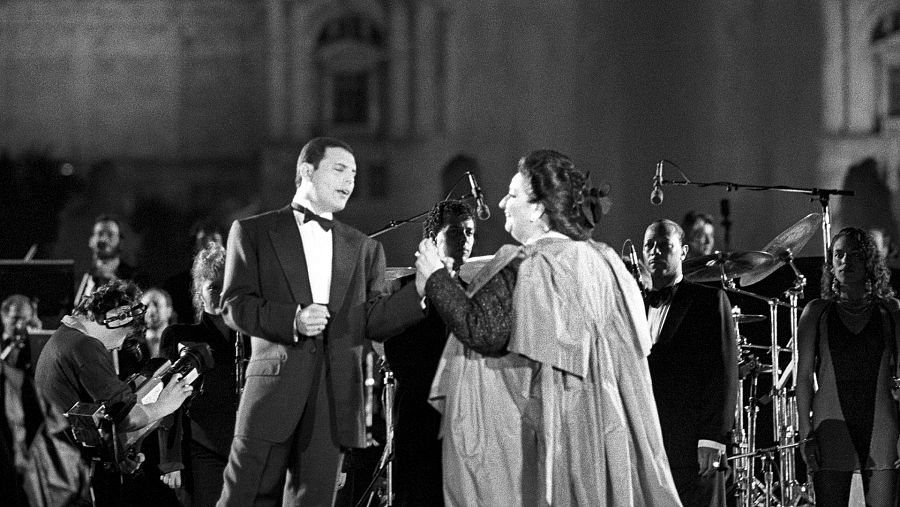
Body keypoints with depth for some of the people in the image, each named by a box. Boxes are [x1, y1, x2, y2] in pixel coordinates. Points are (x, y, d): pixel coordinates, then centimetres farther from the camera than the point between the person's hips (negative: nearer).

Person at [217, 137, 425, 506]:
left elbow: (375, 321, 9)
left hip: (335, 402, 3)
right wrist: (292, 319, -17)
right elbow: (234, 305, -1)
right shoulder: (252, 232, 8)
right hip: (274, 391, -3)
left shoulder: (364, 249, 18)